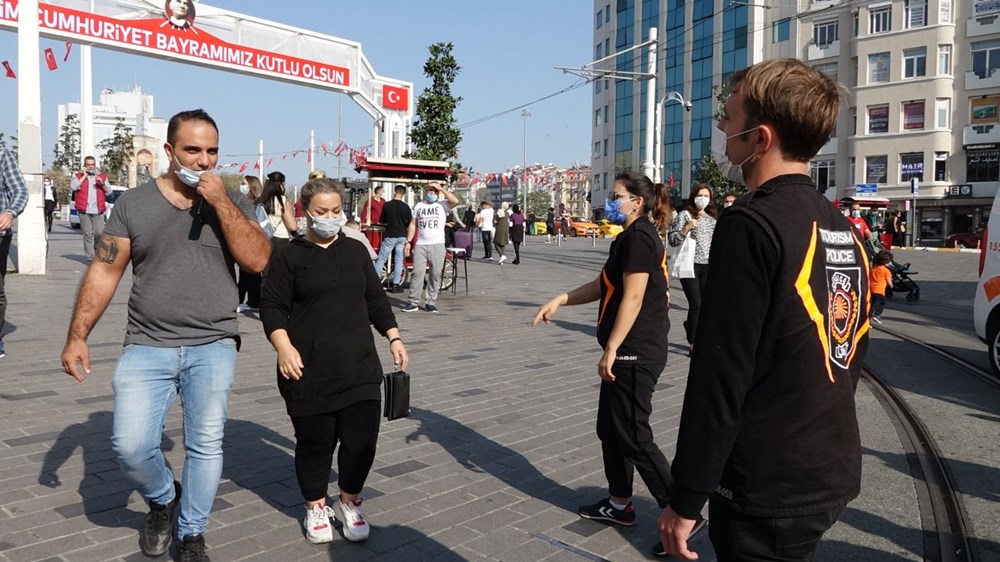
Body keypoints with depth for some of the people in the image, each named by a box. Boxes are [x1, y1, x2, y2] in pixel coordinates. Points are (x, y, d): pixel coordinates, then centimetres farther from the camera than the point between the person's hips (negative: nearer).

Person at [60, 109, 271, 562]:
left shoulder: (232, 202, 4)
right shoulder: (133, 203, 3)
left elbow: (258, 261, -11)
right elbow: (104, 272, 4)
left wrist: (219, 200, -15)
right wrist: (77, 335, -2)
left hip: (213, 348, 0)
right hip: (147, 347, 0)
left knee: (205, 445, 2)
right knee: (130, 446, -7)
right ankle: (163, 500, 25)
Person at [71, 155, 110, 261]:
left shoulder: (102, 176, 17)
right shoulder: (78, 176, 11)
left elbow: (108, 192, 12)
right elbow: (73, 186, -8)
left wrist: (102, 184, -7)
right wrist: (84, 176, -4)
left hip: (98, 210, 1)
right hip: (84, 210, -1)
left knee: (100, 233, -6)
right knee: (87, 234, -3)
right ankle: (89, 256, 0)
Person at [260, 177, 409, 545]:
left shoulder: (356, 251, 11)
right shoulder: (290, 256, -1)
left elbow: (376, 300, 16)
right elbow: (272, 307, -3)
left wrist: (394, 338, 9)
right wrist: (283, 346, -17)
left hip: (359, 367, 3)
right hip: (309, 371, -3)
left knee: (362, 439, 2)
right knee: (315, 442, 6)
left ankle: (349, 503, 26)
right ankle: (316, 507, 28)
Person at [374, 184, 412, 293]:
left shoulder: (387, 205, -7)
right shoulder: (405, 207, -6)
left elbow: (382, 220, 5)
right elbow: (410, 222, 1)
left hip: (390, 236, -1)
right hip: (402, 236, 1)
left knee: (381, 259, 5)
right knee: (399, 260, 7)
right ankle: (395, 285, 7)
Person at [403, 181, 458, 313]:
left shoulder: (443, 204, 2)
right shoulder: (419, 206, 12)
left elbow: (455, 201, -19)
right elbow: (413, 225, 13)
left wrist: (441, 188, -13)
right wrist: (408, 241, 5)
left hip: (437, 244, -1)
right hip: (420, 244, 2)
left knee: (436, 274, 2)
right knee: (417, 273, -3)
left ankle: (431, 302, 11)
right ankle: (413, 302, 1)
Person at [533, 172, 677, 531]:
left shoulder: (638, 237, -15)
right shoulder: (633, 237, 16)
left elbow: (633, 297, -22)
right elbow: (601, 286, 18)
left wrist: (611, 349, -22)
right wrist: (559, 300, 8)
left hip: (634, 353, -10)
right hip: (628, 352, 10)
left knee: (633, 437, -3)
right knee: (610, 428, 17)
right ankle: (619, 505, 29)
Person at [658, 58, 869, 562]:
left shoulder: (752, 223, -21)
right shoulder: (843, 228, 6)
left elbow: (720, 374, -24)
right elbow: (851, 354, 13)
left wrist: (687, 499, -16)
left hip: (768, 491, -8)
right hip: (834, 476, 8)